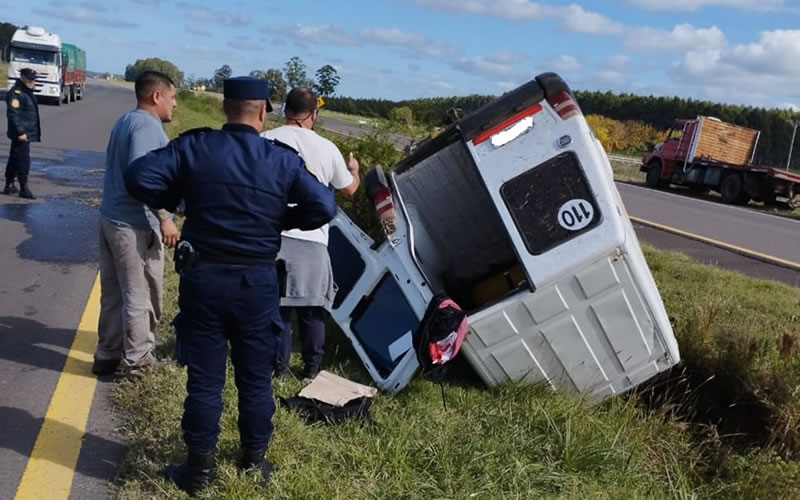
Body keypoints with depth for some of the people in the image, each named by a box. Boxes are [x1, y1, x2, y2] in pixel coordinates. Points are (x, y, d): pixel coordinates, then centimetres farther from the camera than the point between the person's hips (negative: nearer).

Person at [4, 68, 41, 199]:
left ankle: (9, 186, 24)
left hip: (26, 133, 10)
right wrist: (20, 132, -25)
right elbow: (13, 114, -22)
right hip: (21, 134, -10)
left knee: (14, 159, 16)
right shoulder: (16, 93, -15)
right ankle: (24, 188, -6)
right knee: (23, 160, -9)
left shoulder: (27, 92, 17)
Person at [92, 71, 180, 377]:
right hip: (134, 225, -10)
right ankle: (136, 360, 14)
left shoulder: (125, 122, 15)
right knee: (140, 296, 3)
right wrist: (164, 218, -25)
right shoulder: (147, 126, -16)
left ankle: (108, 354, 25)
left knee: (113, 293, 16)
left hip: (110, 218, 10)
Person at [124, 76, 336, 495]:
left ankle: (199, 468, 21)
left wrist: (173, 202, 4)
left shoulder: (194, 146, -5)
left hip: (203, 276, 0)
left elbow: (138, 178, -13)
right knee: (256, 378, 15)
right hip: (257, 282, 0)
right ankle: (254, 461, 29)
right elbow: (324, 208, -10)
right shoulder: (283, 159, -4)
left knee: (204, 378, 10)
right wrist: (282, 220, 5)